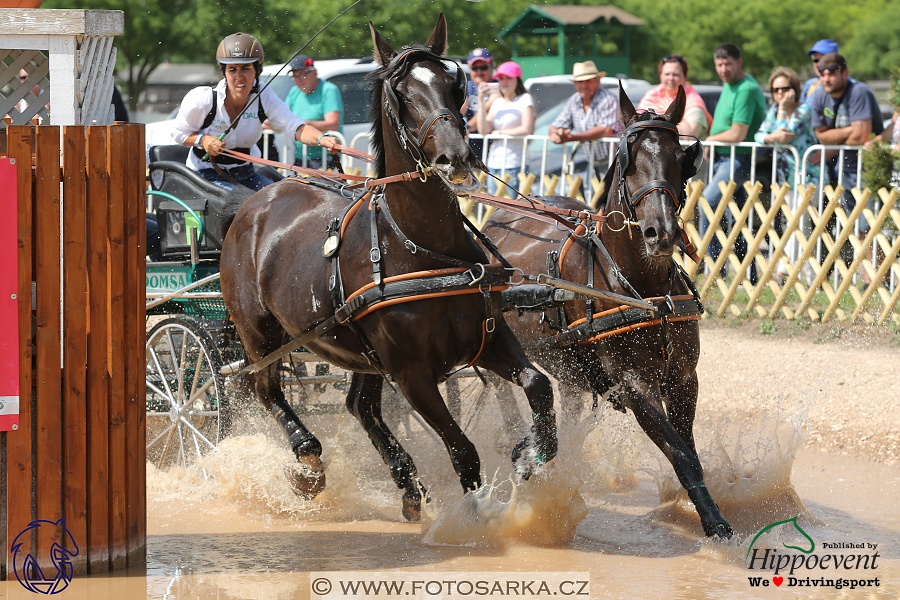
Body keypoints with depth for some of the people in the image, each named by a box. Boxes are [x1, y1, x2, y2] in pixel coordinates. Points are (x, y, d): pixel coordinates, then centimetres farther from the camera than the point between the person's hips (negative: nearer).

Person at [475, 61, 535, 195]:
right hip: (493, 163, 6)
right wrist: (481, 100, 0)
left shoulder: (525, 99, -1)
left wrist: (500, 132, -3)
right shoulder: (496, 102, 15)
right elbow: (483, 130, 4)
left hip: (514, 165, -6)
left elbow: (526, 129, -13)